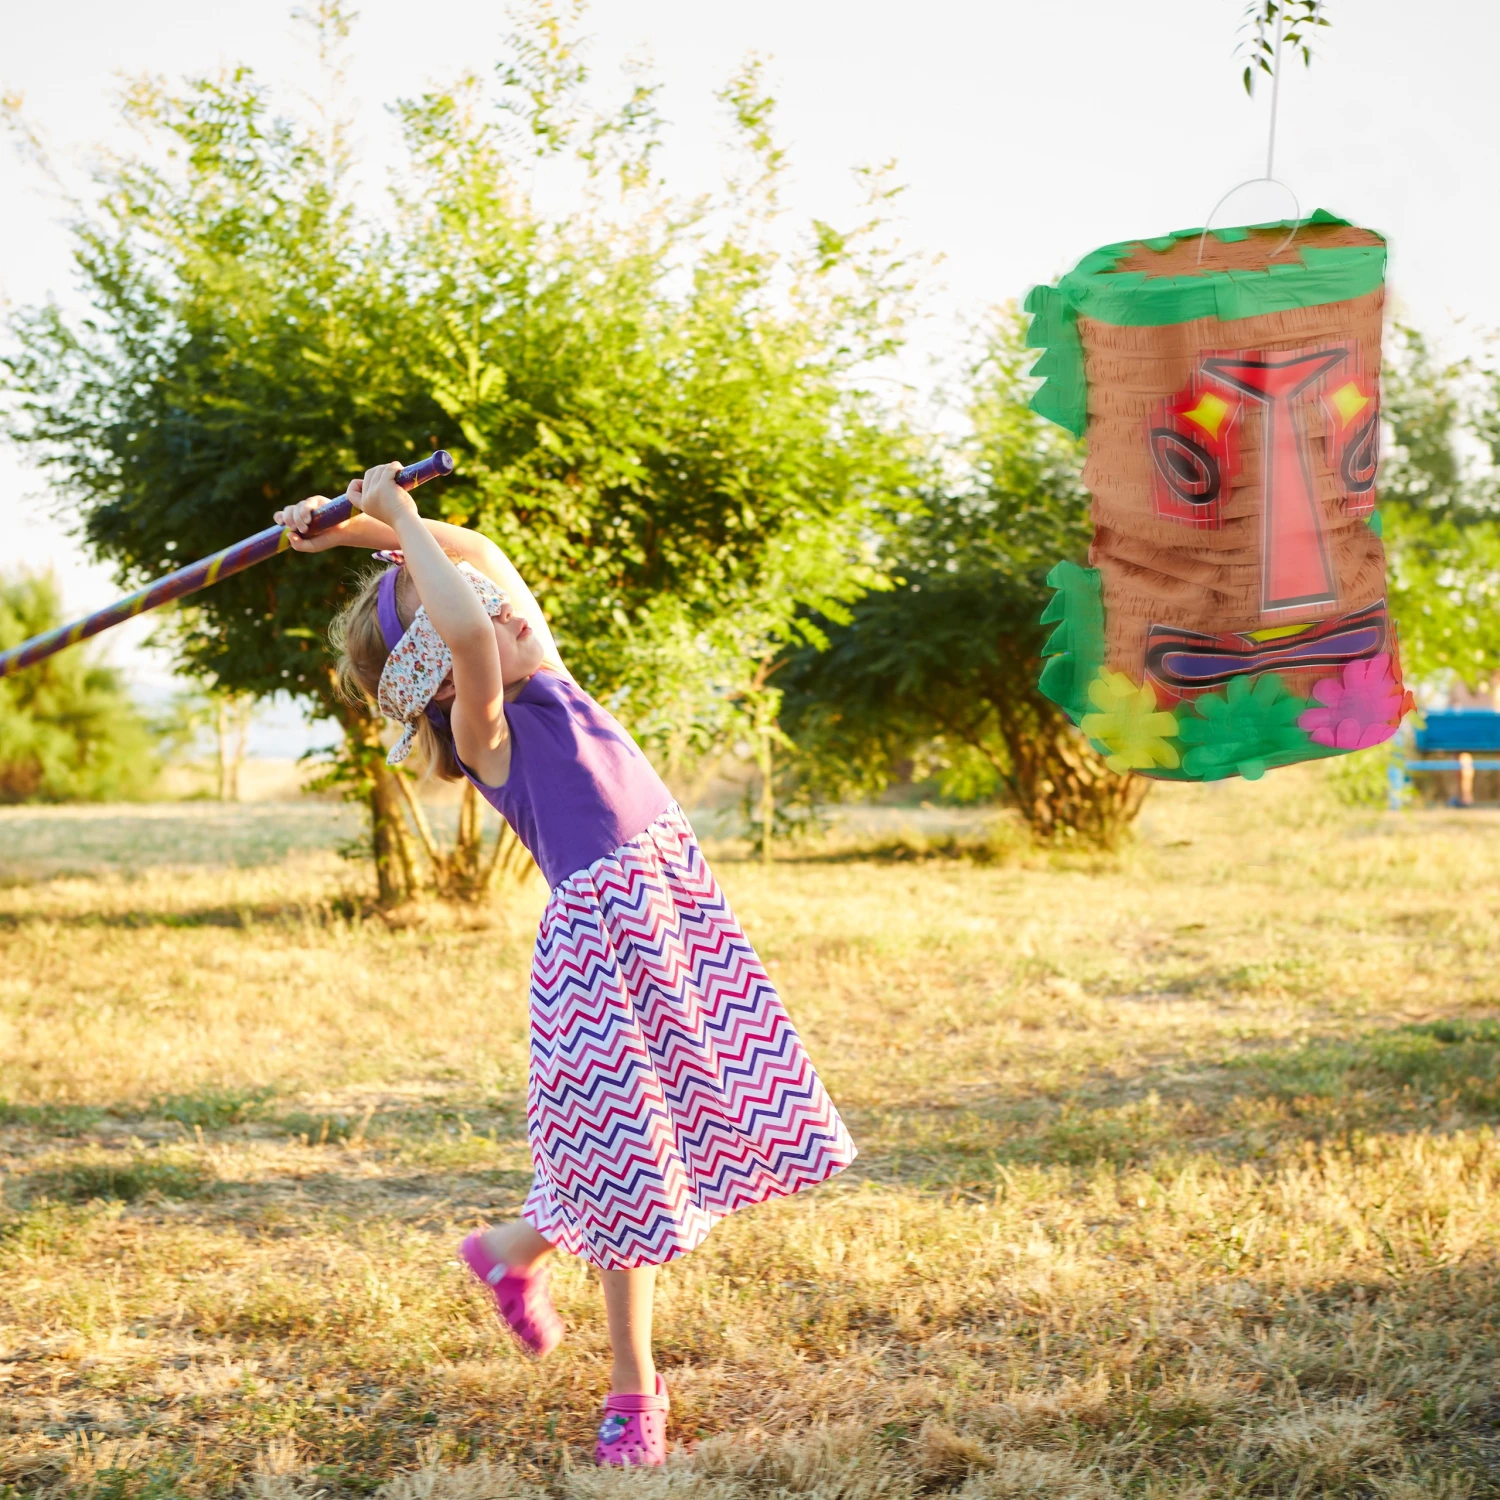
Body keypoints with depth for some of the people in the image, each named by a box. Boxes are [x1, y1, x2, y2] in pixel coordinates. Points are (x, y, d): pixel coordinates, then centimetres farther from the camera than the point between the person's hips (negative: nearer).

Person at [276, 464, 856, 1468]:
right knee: (627, 1159, 0)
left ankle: (516, 1247, 29)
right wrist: (392, 523, -20)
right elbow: (466, 630, -31)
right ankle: (634, 1389, 16)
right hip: (606, 926, -8)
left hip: (674, 904, 8)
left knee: (711, 1116, 11)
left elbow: (480, 554, 19)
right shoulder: (487, 731, -10)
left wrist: (365, 528, 12)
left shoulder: (543, 684, 12)